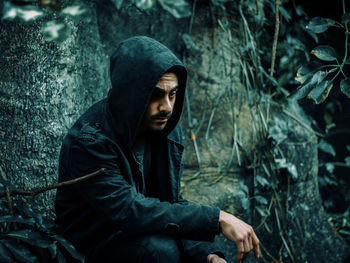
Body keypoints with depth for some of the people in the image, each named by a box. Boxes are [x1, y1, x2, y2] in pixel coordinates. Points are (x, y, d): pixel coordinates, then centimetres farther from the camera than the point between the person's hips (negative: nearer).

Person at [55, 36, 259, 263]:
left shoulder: (167, 130, -3)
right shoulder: (90, 141, -25)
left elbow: (172, 203, 1)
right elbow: (129, 210, -33)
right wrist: (217, 219, -34)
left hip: (144, 237, 6)